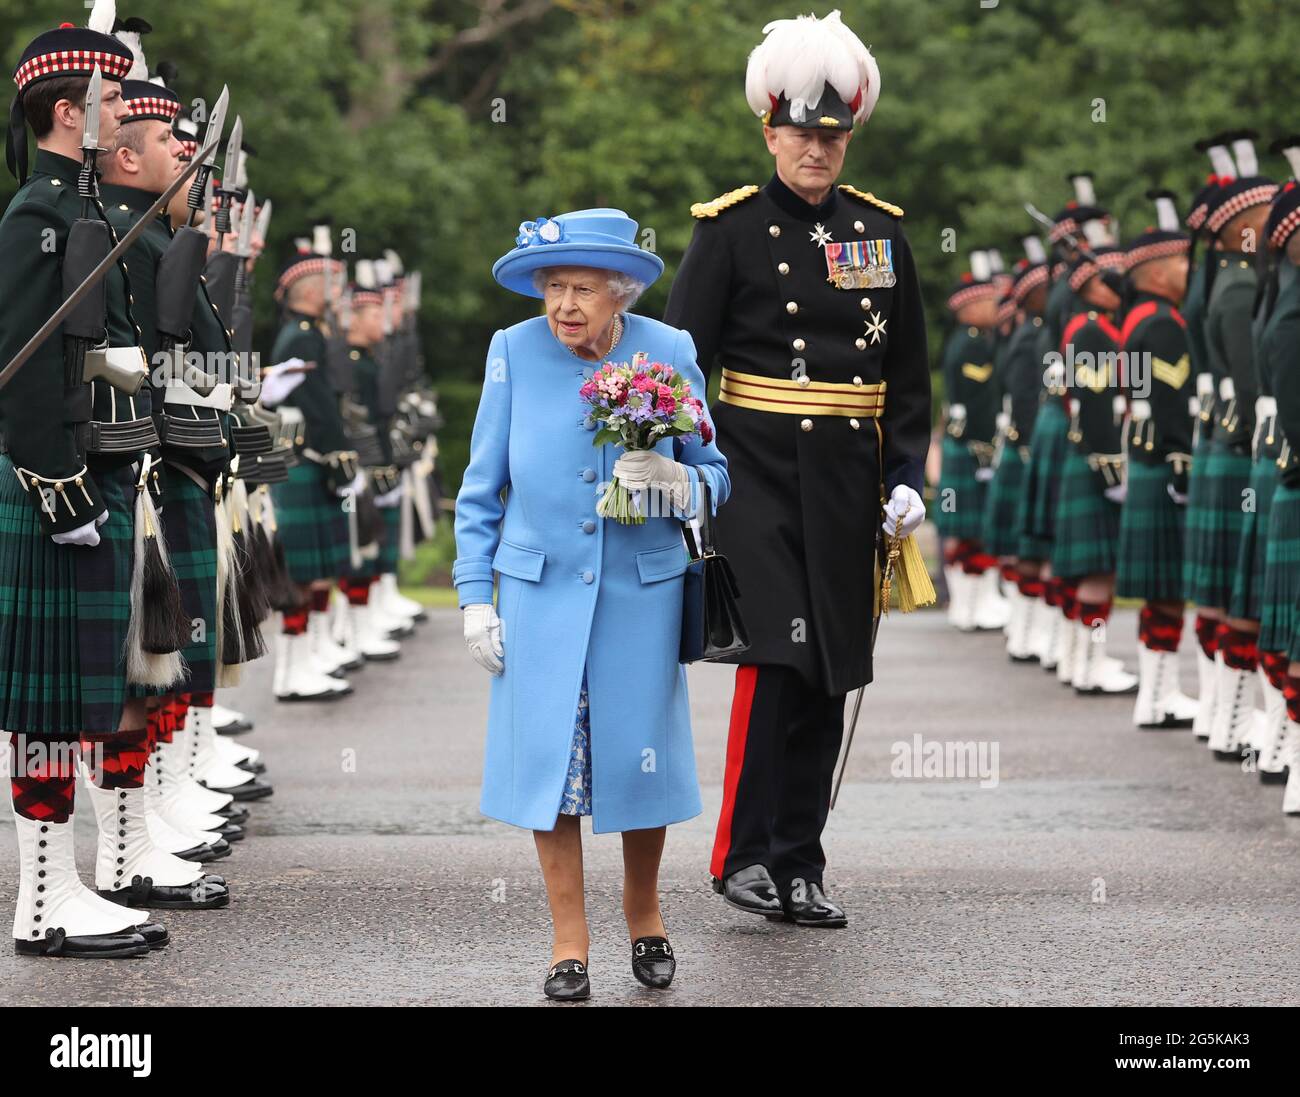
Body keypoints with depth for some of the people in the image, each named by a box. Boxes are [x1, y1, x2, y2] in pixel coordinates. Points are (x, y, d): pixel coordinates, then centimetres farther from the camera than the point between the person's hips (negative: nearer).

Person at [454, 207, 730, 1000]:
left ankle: (644, 912, 28)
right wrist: (475, 598, 1)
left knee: (641, 754, 3)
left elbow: (715, 474, 4)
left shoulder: (670, 353, -3)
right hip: (540, 592, 0)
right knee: (548, 755, 1)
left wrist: (672, 481, -19)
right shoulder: (515, 352, -2)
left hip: (642, 592, 0)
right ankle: (569, 940, 14)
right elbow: (483, 488, 5)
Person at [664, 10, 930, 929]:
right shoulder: (731, 229, -2)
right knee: (774, 657, -15)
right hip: (758, 472, -4)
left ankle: (800, 867, 14)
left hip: (847, 484, 4)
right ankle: (744, 855, -4)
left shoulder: (881, 232, 9)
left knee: (828, 677, 6)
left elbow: (910, 374, 13)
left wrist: (908, 476, 4)